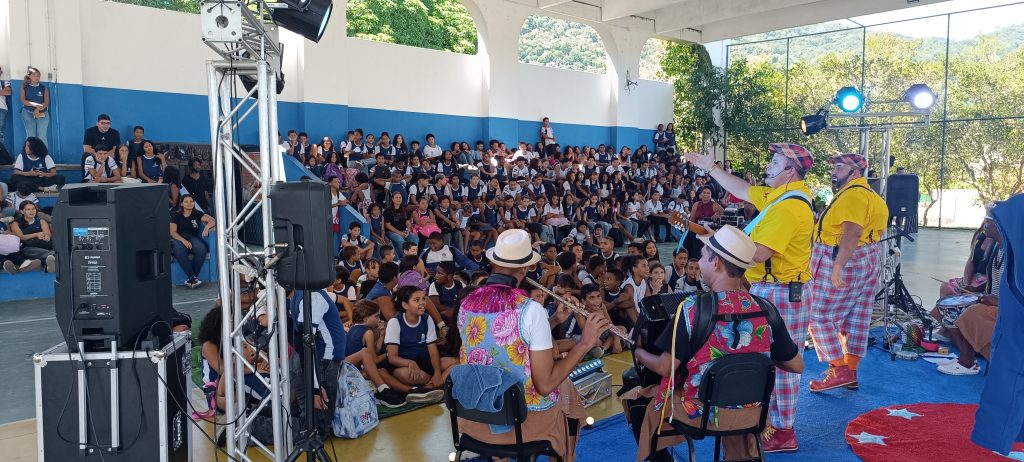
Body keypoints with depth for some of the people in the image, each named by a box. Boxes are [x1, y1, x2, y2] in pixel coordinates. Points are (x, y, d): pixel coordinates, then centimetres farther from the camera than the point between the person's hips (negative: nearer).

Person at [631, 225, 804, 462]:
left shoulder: (692, 308, -20)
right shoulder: (765, 309, -9)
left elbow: (665, 367, -14)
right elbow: (797, 366, 0)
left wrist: (639, 352, 6)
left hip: (703, 413, -3)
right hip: (751, 413, 4)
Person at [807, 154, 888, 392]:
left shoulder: (852, 195, -16)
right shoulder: (869, 194, 17)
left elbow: (852, 232, -27)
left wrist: (837, 267, -31)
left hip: (845, 261, -11)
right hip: (868, 260, 11)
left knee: (819, 317, -4)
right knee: (857, 319, 12)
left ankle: (840, 371, -4)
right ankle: (851, 373, 19)